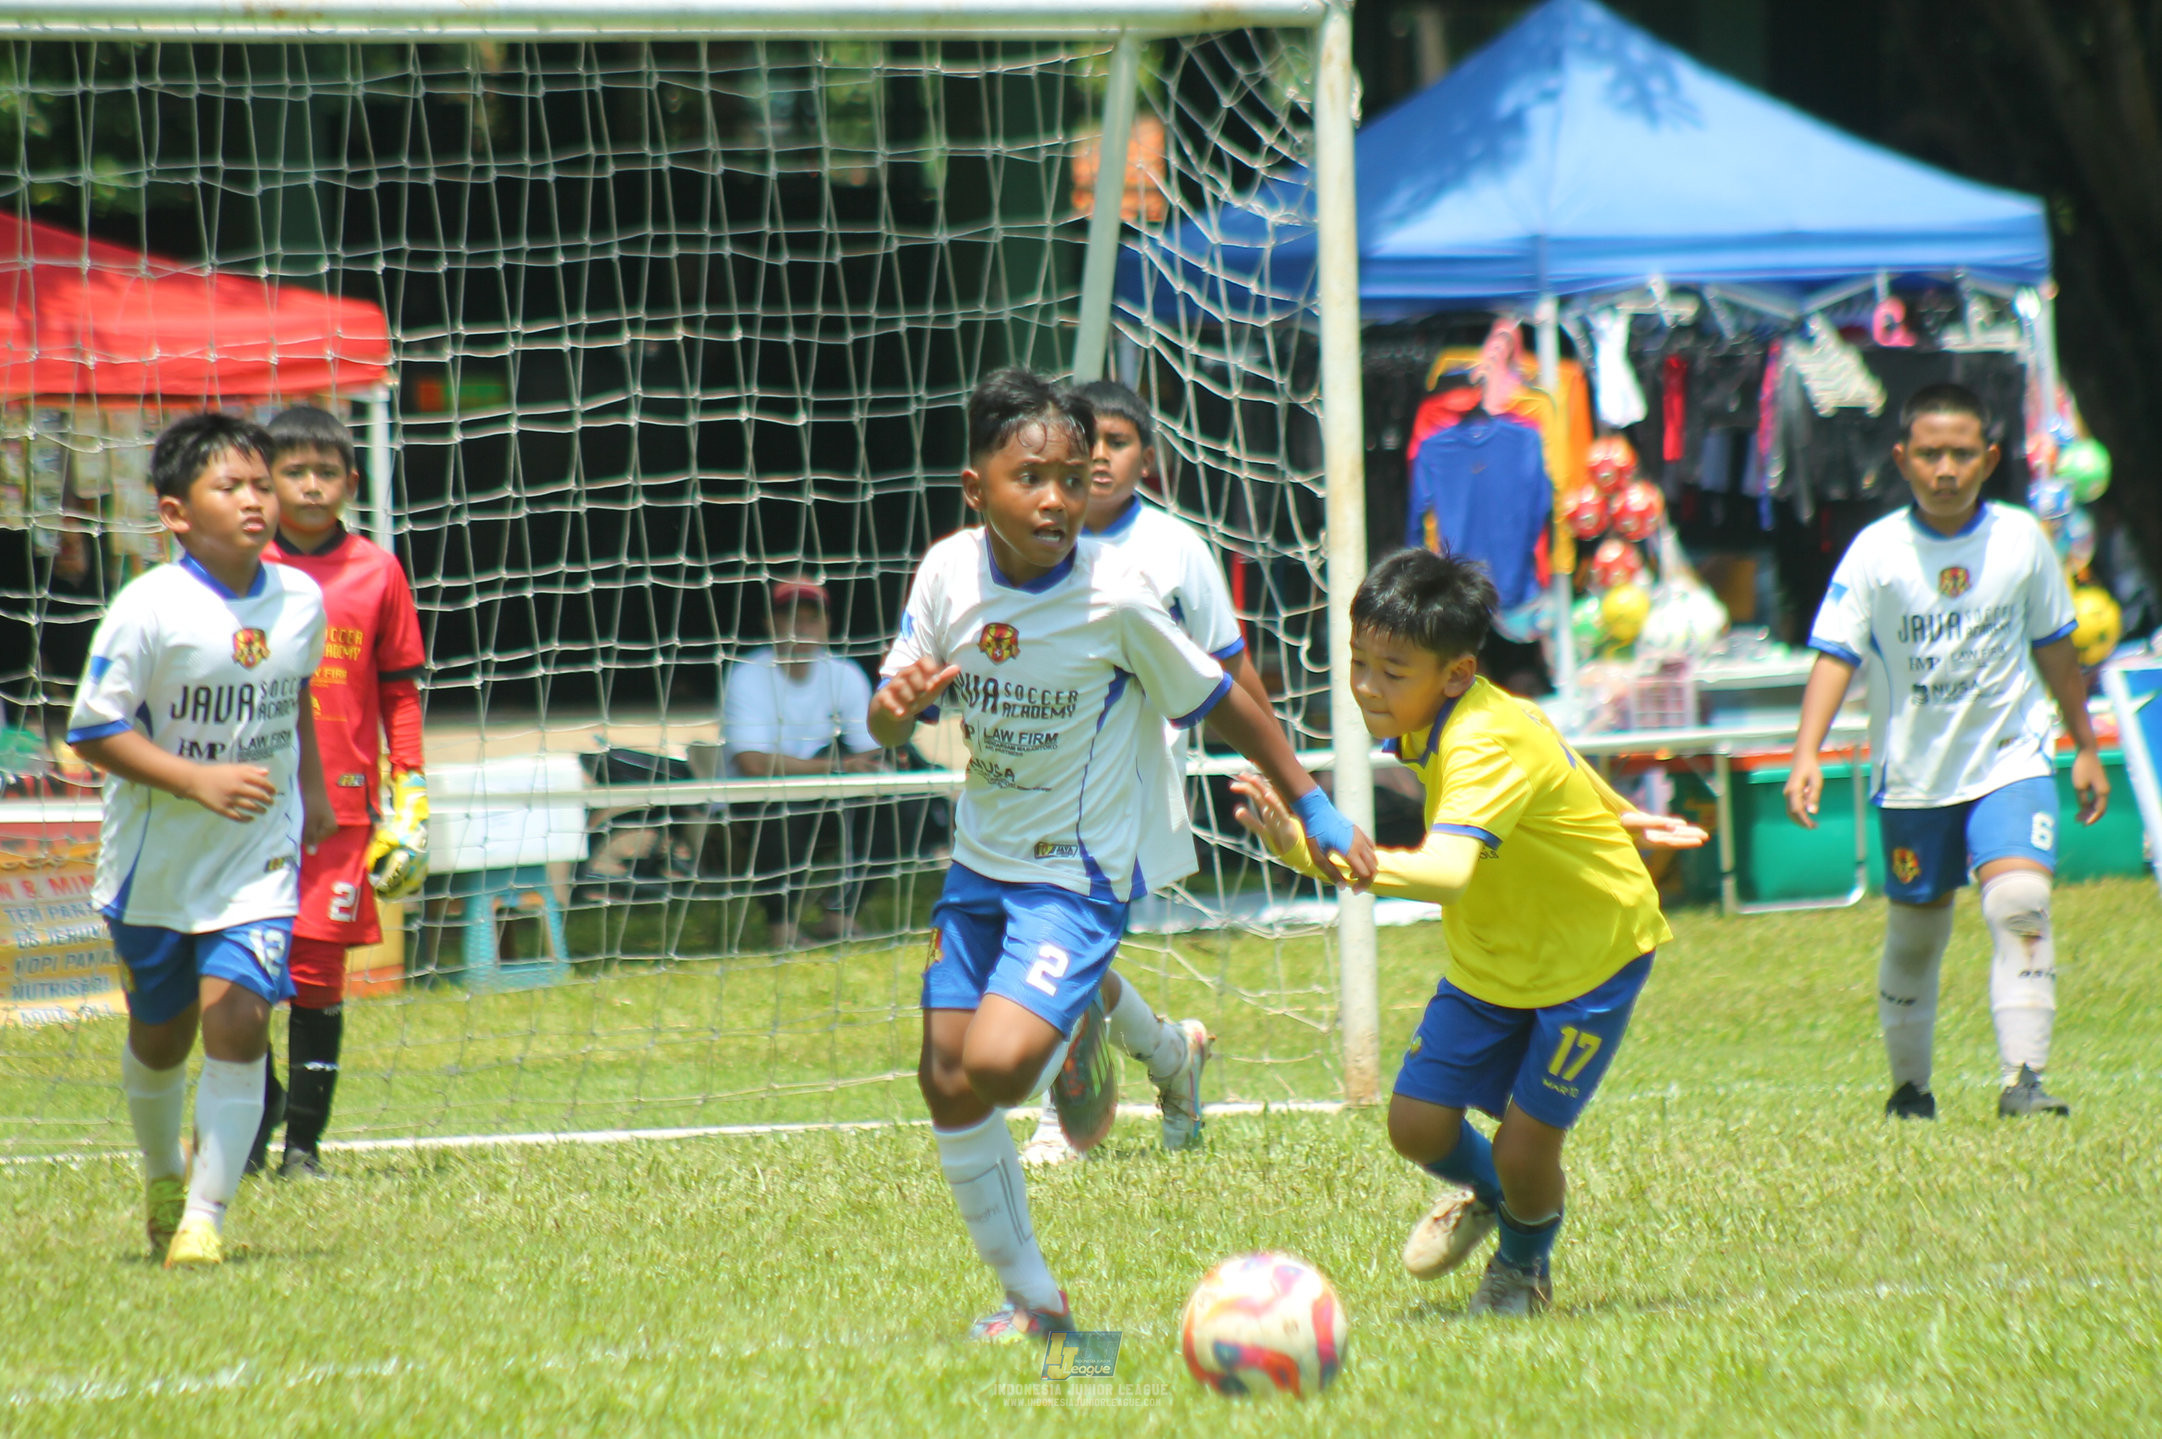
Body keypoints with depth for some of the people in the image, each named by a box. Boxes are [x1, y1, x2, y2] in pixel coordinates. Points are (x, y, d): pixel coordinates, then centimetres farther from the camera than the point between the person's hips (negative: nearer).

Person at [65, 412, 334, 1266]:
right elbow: (93, 730, -17)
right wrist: (200, 781, -25)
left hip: (260, 856, 2)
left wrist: (310, 785, 19)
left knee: (236, 1018, -14)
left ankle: (205, 1217, -8)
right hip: (155, 858, -2)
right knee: (161, 1036, 14)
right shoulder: (148, 611, -18)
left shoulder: (300, 600, -3)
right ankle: (161, 1176, 42)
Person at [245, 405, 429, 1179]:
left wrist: (409, 803, 4)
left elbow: (401, 694, 9)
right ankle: (250, 1126, 13)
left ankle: (305, 1139, 6)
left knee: (318, 971, -1)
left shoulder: (377, 573, 6)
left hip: (341, 804, 0)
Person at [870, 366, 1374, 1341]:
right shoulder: (948, 574, -7)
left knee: (998, 1067, -23)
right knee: (945, 1078, 4)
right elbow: (887, 730, 0)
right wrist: (899, 701, -24)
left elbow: (1219, 702, -7)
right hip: (981, 858, 6)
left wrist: (1315, 811, 1)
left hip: (1080, 870, -5)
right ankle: (1031, 1298, 18)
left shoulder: (1114, 599, -20)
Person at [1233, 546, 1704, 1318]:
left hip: (1590, 956, -8)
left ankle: (1523, 1265, 26)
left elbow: (1446, 870, -53)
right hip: (1491, 958, 8)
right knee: (1418, 1123, -2)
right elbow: (1553, 762, 11)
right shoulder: (1435, 719, -9)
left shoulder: (1486, 743, -35)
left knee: (1524, 1151, -9)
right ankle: (1485, 1194, 33)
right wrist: (1614, 815, 26)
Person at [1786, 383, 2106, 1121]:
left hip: (2010, 761, 0)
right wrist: (1807, 756, -25)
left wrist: (2085, 747, 17)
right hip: (1913, 774, 0)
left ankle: (2024, 1078, -24)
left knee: (2019, 900, -21)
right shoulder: (1876, 552, -9)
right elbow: (1835, 654, -12)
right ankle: (1909, 1086, 29)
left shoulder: (2020, 540, -3)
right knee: (1915, 933, 11)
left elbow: (2053, 649, 10)